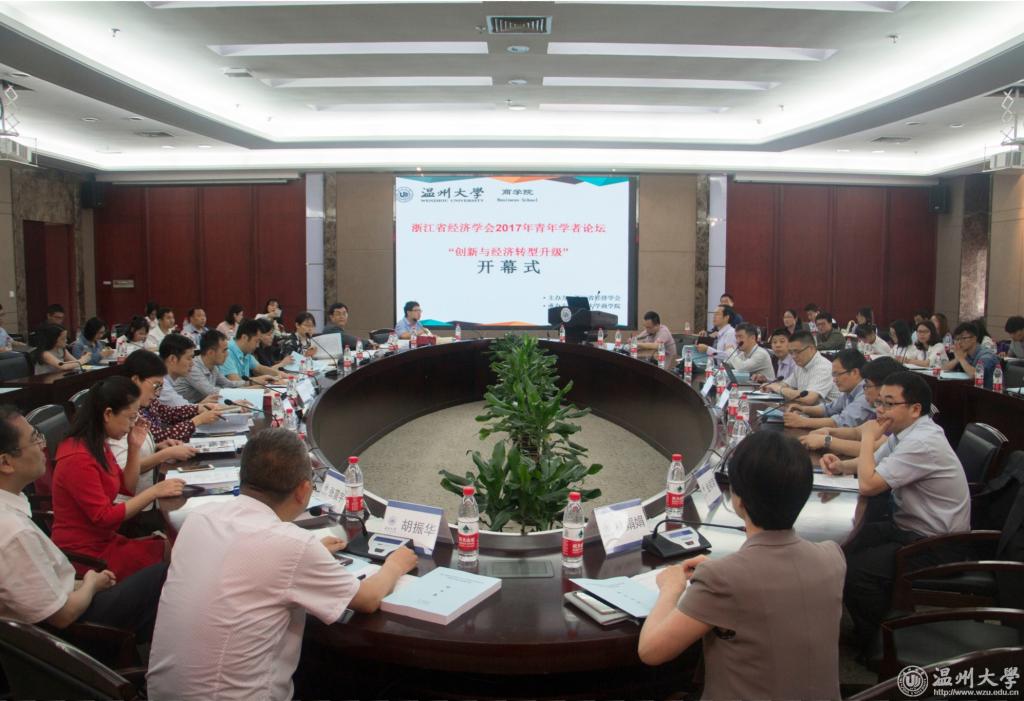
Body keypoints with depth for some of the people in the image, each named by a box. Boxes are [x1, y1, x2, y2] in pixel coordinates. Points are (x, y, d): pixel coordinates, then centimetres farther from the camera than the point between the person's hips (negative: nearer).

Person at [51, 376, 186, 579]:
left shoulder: (98, 446, 7)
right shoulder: (79, 458, -23)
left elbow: (127, 488, 14)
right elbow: (104, 517, -22)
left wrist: (134, 448, 2)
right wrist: (154, 492, -22)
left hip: (104, 540, 9)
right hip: (85, 555, -9)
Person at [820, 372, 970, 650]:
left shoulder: (922, 442, -27)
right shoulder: (905, 431, 4)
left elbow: (868, 484, -29)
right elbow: (872, 464, 18)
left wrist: (868, 437, -17)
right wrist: (841, 465, -4)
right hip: (906, 526, 10)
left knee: (853, 570, -23)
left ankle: (876, 644, 1)